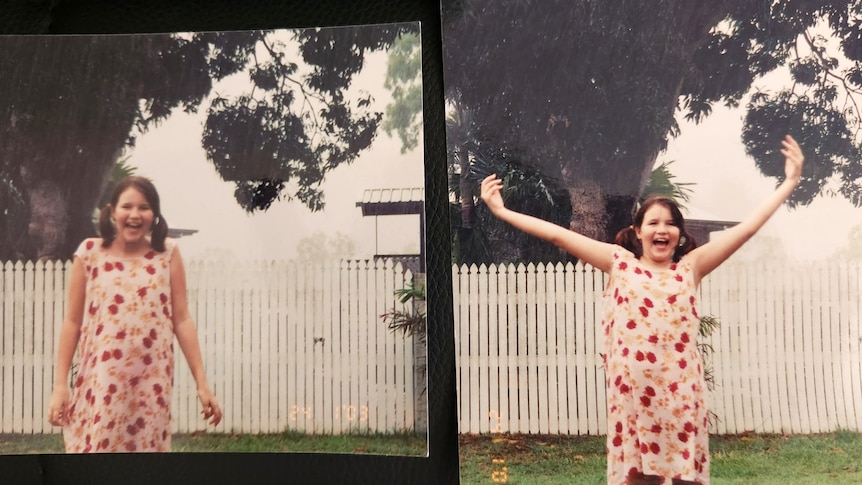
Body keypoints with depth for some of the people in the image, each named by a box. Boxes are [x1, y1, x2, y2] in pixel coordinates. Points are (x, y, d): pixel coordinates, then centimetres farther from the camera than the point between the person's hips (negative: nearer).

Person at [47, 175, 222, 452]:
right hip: (98, 383, 0)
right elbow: (72, 322, 4)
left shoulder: (167, 253, 3)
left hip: (149, 384, 1)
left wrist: (201, 383, -1)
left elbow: (182, 320, 2)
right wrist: (60, 384, 0)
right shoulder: (89, 253, 2)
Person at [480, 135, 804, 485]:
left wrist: (789, 183, 7)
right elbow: (558, 235, 5)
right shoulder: (621, 263, 7)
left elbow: (747, 228, 8)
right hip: (633, 391, -1)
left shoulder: (690, 267, 9)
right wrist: (502, 211, 3)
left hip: (681, 390, 1)